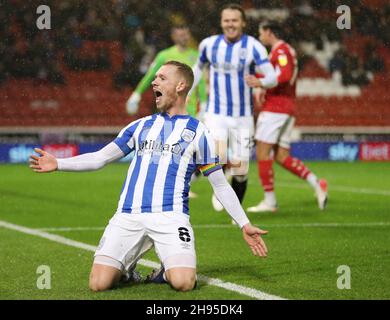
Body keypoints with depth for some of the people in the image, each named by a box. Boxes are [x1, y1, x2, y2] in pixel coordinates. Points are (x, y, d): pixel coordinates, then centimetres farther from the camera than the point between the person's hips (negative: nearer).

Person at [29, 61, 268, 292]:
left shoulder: (197, 132, 9)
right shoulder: (141, 126, 19)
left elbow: (221, 185, 10)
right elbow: (100, 158, 18)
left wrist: (245, 225, 4)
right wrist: (58, 164, 6)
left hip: (170, 216, -3)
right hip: (128, 215, 3)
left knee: (183, 283, -26)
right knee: (99, 284, -14)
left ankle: (168, 272, 9)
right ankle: (126, 267, 20)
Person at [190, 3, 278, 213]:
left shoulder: (253, 47, -8)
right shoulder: (209, 44, 1)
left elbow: (272, 77, -15)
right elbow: (199, 67, 22)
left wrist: (260, 82, -36)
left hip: (243, 117, 0)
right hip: (216, 114, 0)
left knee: (240, 172, 1)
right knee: (218, 158, -25)